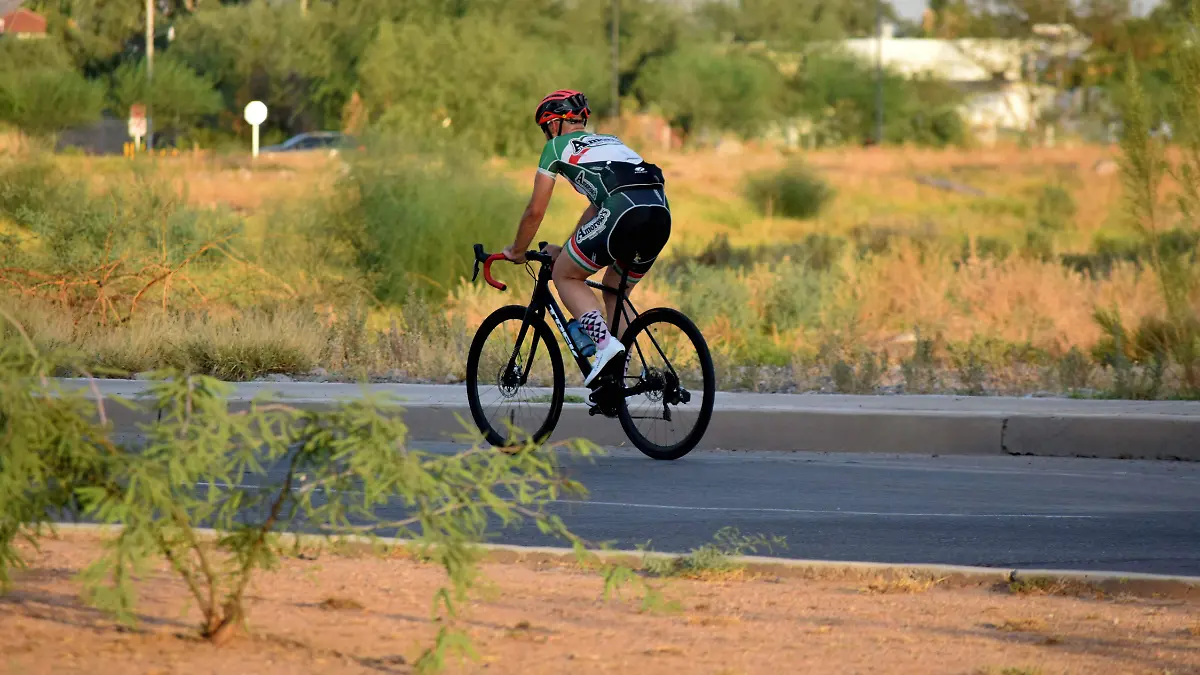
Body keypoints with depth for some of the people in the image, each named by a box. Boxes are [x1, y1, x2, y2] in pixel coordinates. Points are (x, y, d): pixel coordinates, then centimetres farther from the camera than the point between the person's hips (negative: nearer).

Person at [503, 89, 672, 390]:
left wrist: (517, 251, 35)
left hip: (623, 211, -7)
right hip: (661, 213, 7)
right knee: (614, 290, 25)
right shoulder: (608, 141, 37)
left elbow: (535, 211, 19)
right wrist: (565, 249, 51)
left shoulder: (557, 146, 18)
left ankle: (605, 342, -10)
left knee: (565, 275, 13)